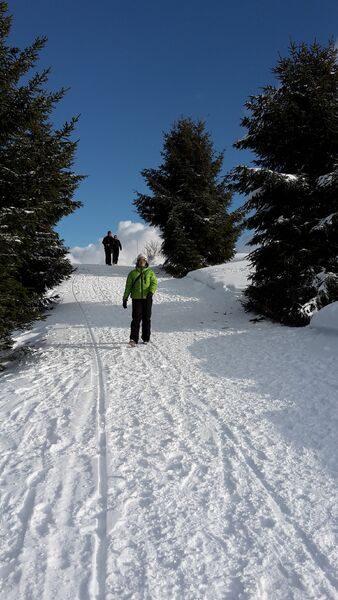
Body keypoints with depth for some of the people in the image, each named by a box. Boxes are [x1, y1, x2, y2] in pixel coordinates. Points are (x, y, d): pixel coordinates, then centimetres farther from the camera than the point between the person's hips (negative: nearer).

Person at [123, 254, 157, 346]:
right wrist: (125, 298, 5)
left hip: (147, 298, 1)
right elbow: (128, 287, 11)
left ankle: (146, 338, 18)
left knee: (147, 318, 7)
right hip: (136, 298, -1)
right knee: (136, 318, -10)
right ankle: (133, 339, -12)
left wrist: (151, 292, -20)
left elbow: (154, 283, -2)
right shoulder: (132, 273, 11)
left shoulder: (150, 272, 11)